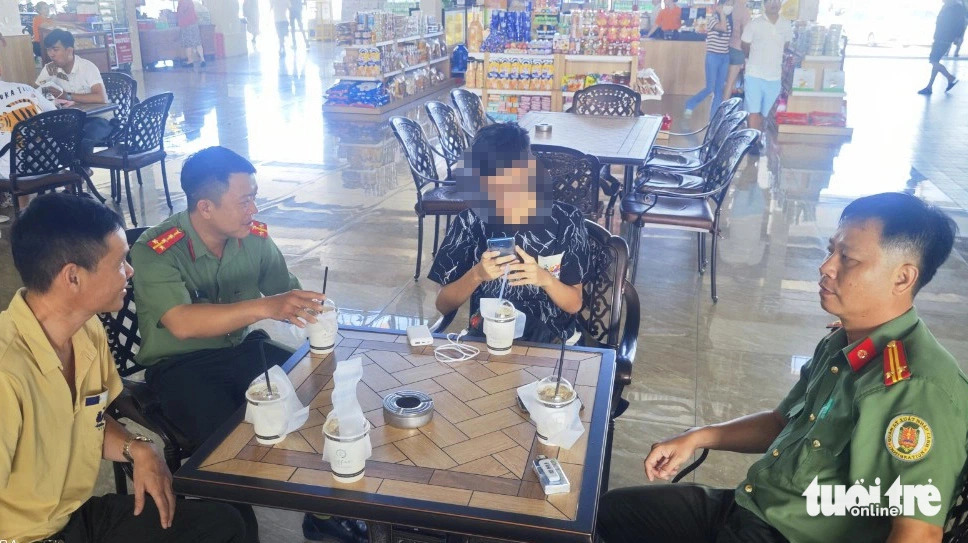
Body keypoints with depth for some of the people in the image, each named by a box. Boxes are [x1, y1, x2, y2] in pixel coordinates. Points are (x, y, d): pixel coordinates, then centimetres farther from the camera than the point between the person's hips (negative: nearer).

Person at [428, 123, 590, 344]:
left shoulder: (566, 220, -7)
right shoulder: (469, 222, -6)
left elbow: (574, 304, -2)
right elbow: (443, 305, -3)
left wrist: (544, 279, -21)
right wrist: (476, 275, -20)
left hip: (551, 341, 0)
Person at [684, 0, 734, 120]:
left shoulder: (729, 20, 9)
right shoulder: (713, 18, -8)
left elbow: (729, 37, 15)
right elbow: (723, 28, -26)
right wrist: (721, 12, -17)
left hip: (725, 57, 6)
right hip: (713, 56, -6)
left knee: (719, 90, 6)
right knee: (710, 88, -6)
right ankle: (690, 105, 16)